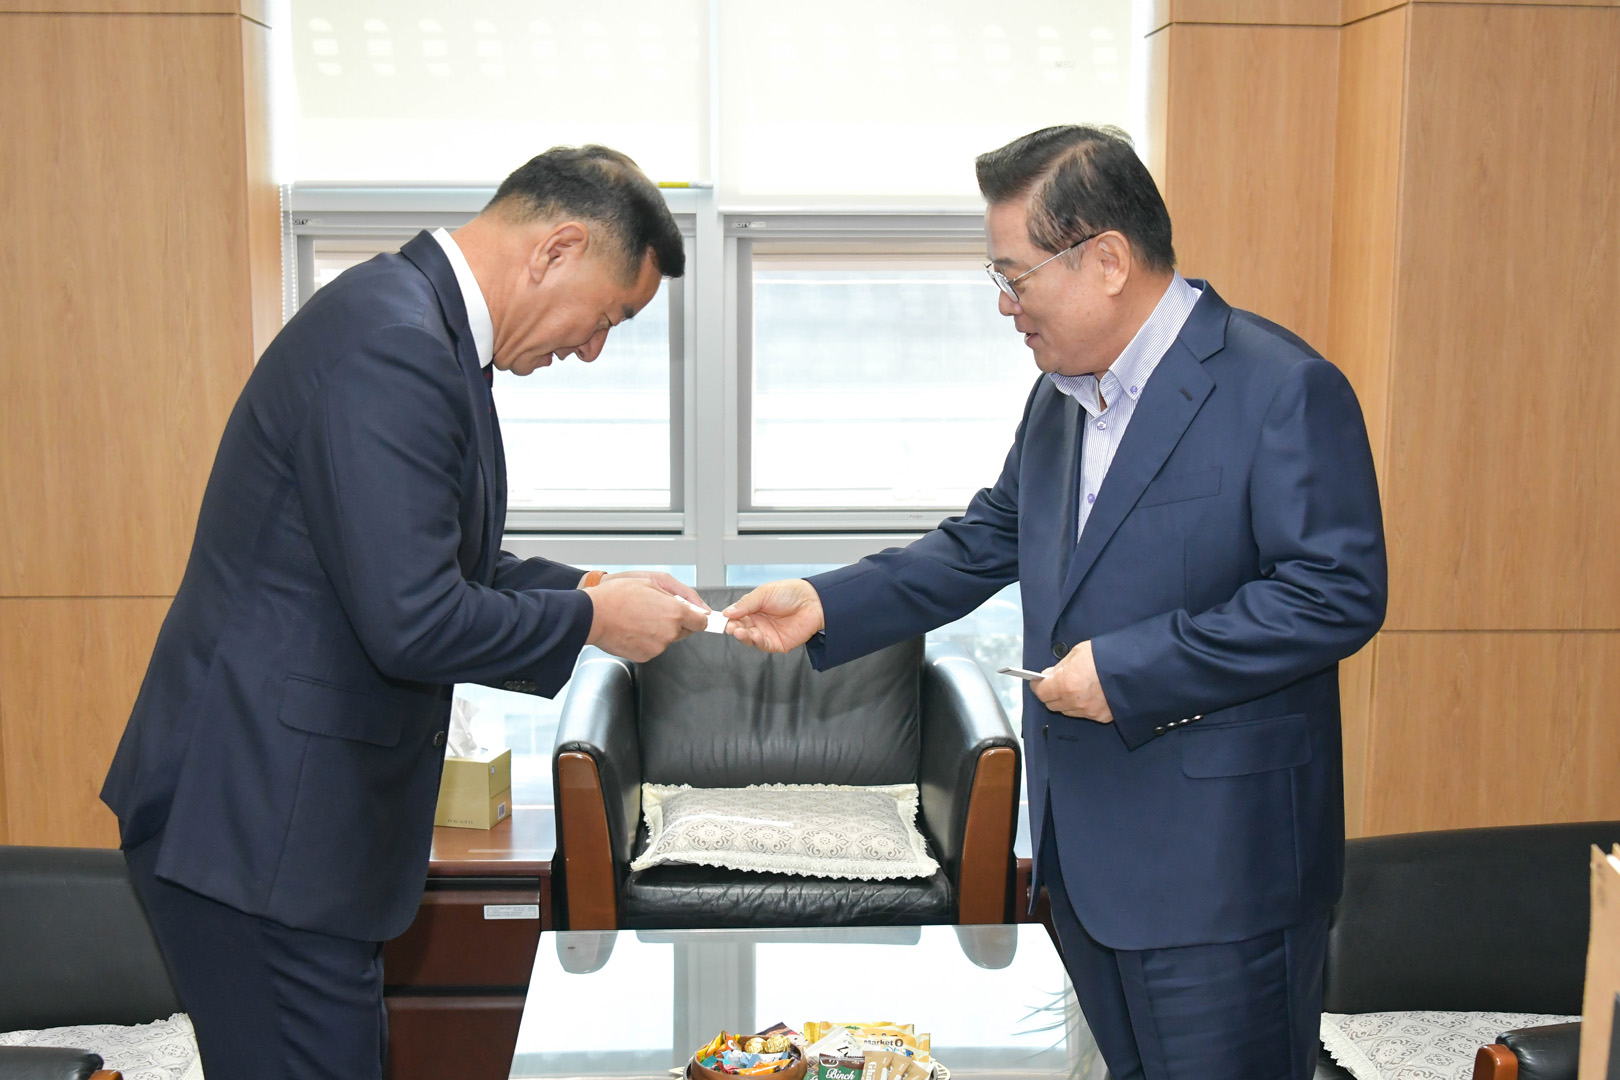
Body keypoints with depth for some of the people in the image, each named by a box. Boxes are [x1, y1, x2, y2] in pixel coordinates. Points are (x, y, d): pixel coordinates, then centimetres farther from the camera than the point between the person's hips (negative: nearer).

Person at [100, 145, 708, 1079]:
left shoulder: (418, 322, 10)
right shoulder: (392, 342, -23)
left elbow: (439, 560, 21)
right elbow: (412, 621, -27)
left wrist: (591, 587, 9)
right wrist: (593, 619, -12)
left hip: (284, 808, 10)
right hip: (260, 825, -10)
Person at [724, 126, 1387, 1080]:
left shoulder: (1283, 389, -15)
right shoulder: (1059, 398, 12)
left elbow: (1338, 592, -20)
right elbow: (984, 544, 19)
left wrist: (1128, 670, -21)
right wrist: (827, 606, 7)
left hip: (1220, 866, -8)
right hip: (1087, 851, 8)